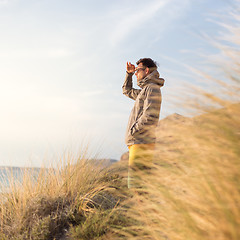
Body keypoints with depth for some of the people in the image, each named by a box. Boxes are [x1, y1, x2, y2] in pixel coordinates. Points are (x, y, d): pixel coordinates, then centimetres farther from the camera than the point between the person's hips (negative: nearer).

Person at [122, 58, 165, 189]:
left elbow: (150, 117, -21)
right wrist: (129, 73, 28)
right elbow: (126, 90, 41)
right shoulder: (144, 90, 22)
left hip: (142, 143, -10)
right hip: (137, 142, 10)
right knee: (141, 181, 10)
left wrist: (132, 131, -11)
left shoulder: (152, 88, -8)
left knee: (135, 184, -14)